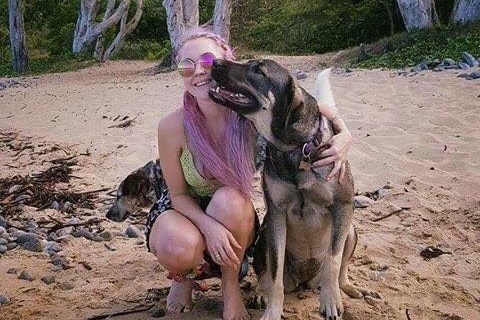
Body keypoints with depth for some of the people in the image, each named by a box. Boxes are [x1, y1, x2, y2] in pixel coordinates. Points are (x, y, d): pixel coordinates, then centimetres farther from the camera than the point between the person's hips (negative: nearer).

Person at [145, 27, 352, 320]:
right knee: (179, 248, -36)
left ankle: (231, 287, -9)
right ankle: (184, 275, 4)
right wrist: (209, 226, -31)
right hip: (182, 209, -1)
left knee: (230, 199, -34)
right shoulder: (172, 126, -25)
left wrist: (344, 134, -27)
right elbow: (178, 195, -13)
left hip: (233, 214, 2)